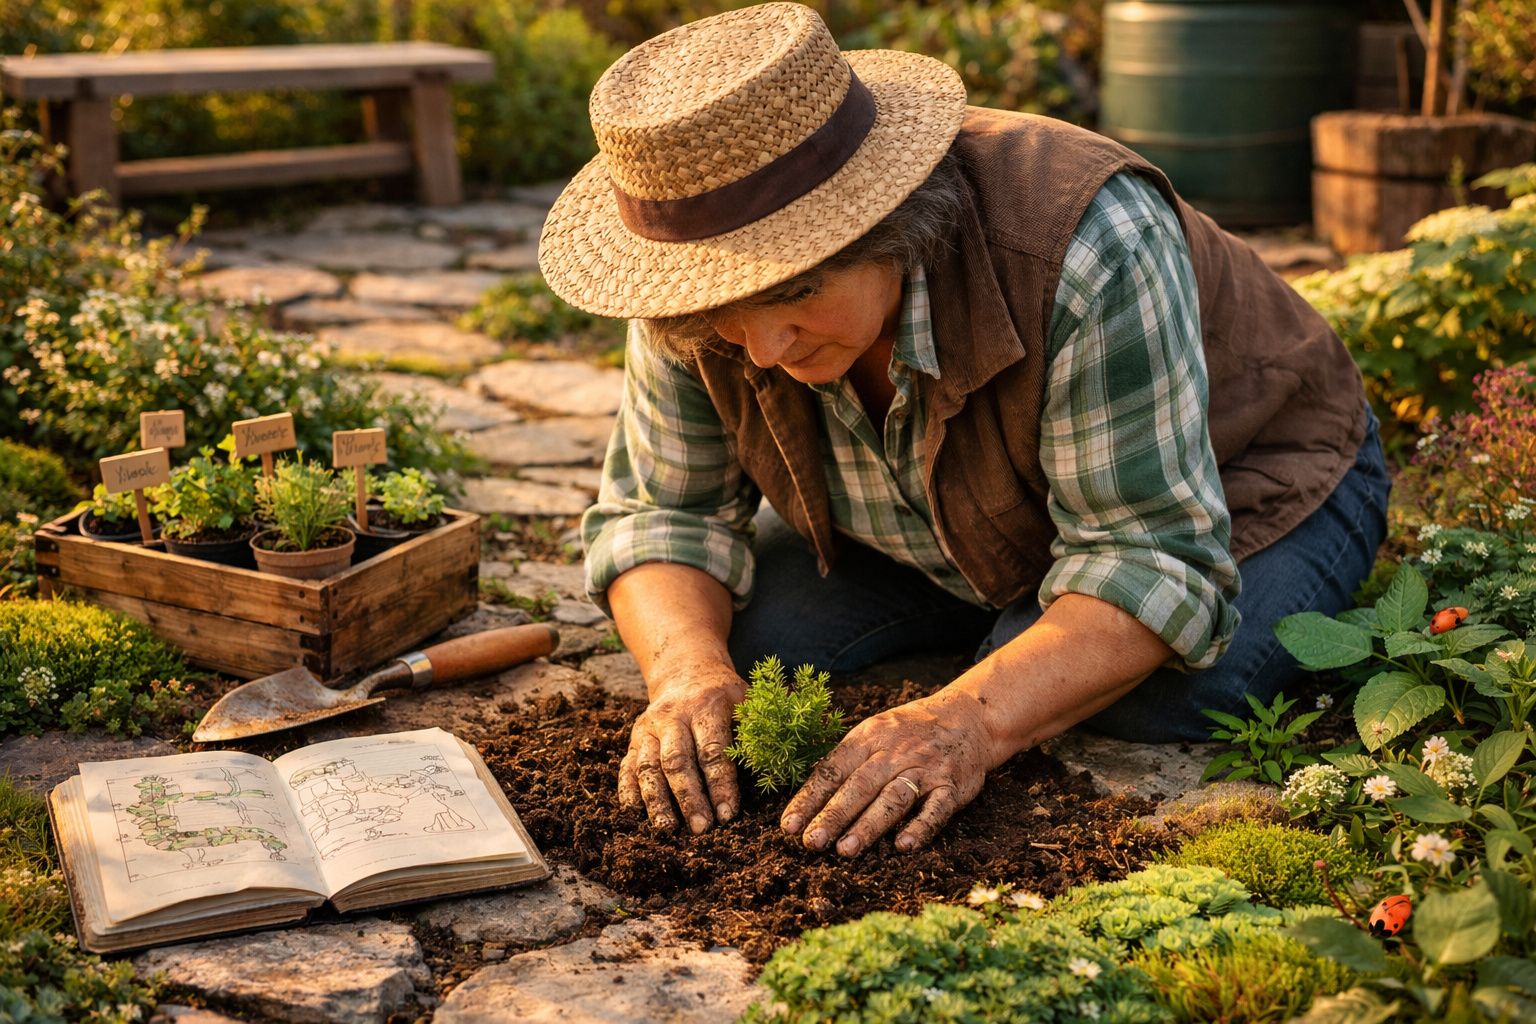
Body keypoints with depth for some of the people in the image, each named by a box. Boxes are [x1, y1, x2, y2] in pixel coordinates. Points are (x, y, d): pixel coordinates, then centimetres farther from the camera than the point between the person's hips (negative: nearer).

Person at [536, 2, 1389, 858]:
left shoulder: (1089, 250, -40)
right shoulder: (705, 292, -23)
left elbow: (1155, 558, -38)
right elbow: (662, 512, -13)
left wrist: (971, 722, -52)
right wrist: (689, 673, -34)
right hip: (965, 527, 5)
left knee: (1153, 699, -33)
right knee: (743, 631, -14)